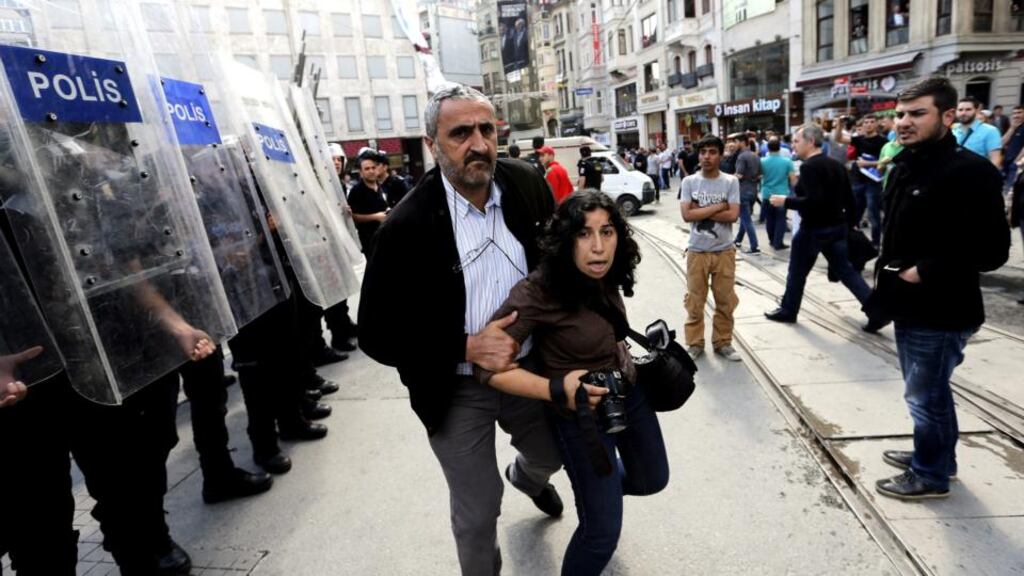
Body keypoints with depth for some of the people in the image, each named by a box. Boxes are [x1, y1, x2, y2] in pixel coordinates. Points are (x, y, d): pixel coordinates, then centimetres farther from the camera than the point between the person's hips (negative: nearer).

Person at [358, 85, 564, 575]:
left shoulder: (528, 186, -9)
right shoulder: (408, 226, -21)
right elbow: (378, 336, -17)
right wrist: (467, 348, -27)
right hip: (458, 392, -4)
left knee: (552, 454, 29)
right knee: (476, 515, 12)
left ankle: (525, 478, 67)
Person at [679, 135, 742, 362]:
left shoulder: (731, 182, -3)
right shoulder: (689, 182, -3)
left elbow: (733, 215, -13)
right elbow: (686, 215, -13)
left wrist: (701, 211, -15)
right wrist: (718, 207, -13)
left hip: (724, 251, 1)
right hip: (697, 252, 0)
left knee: (725, 300, 10)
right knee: (695, 301, 8)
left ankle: (722, 342, 26)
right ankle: (694, 343, 22)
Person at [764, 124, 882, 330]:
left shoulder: (809, 167, -18)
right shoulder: (836, 165, 9)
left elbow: (814, 201, -28)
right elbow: (849, 198, 12)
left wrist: (785, 201, -18)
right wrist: (850, 224, 20)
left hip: (813, 229, -8)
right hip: (837, 226, 8)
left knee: (797, 272, 9)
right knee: (846, 271, 12)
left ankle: (788, 310, 22)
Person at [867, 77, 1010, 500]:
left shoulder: (970, 171, -18)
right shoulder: (905, 165, 8)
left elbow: (992, 250, -20)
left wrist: (926, 271, -21)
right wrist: (884, 265, 7)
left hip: (941, 312, -8)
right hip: (910, 305, 8)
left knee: (925, 395, 5)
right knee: (926, 390, 22)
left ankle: (930, 475, 24)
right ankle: (934, 456, 41)